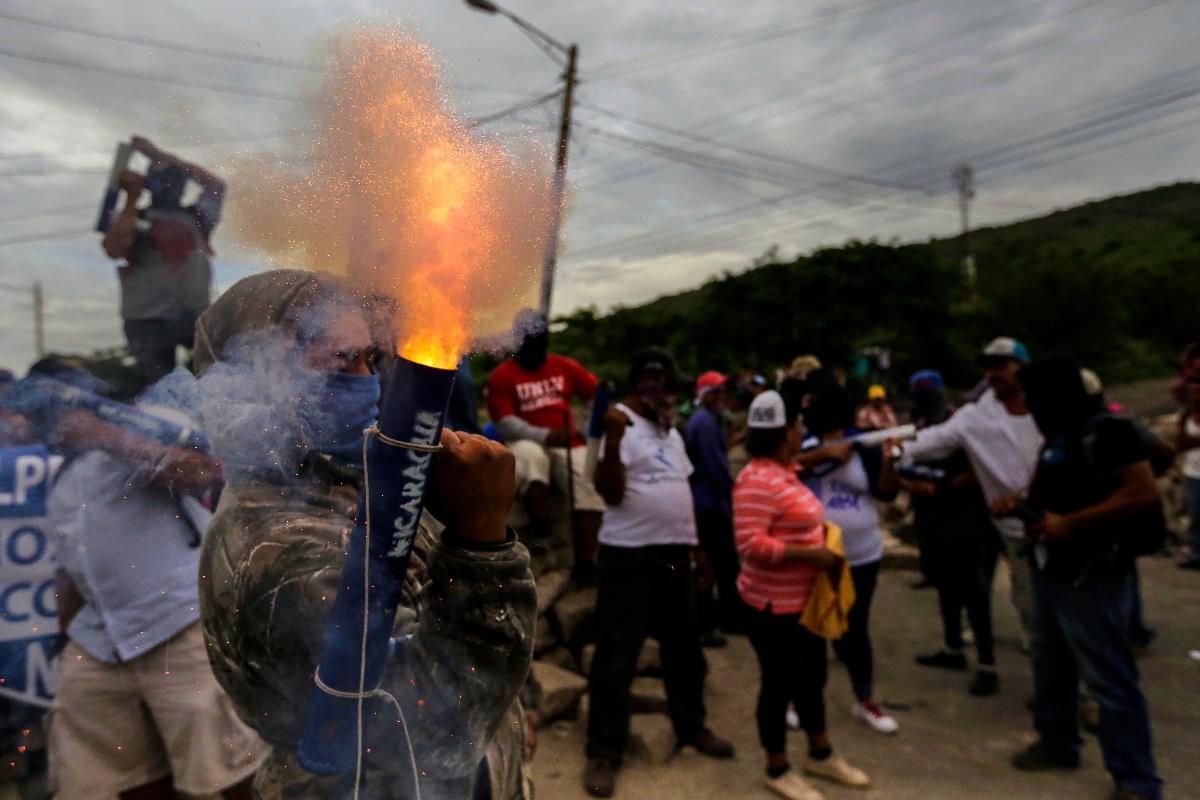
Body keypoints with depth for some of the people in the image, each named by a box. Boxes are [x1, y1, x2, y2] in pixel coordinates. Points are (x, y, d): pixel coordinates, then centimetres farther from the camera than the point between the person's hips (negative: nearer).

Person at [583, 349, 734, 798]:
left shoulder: (672, 433, 16)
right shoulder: (622, 423, -11)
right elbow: (610, 492, -20)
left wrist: (695, 542, 20)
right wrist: (613, 438, -33)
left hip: (675, 552, 8)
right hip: (629, 555, -8)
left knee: (685, 647, 19)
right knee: (617, 655, 1)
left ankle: (691, 726, 39)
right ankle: (603, 752, 15)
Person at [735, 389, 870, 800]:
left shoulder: (785, 471, 7)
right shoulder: (757, 480, -24)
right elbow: (751, 544, -30)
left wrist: (823, 543, 4)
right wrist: (812, 554, -27)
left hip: (804, 599, 10)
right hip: (774, 604, -9)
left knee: (812, 676, 22)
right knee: (779, 684, 7)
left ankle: (821, 755, 42)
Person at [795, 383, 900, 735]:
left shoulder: (863, 445, -1)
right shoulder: (802, 444, -3)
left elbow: (886, 493, -5)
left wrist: (888, 462, -21)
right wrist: (825, 453, -29)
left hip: (860, 556, 1)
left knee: (855, 630, 12)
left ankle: (865, 701, 29)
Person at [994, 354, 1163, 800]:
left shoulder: (1106, 431, -15)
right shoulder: (1057, 437, 12)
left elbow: (1144, 495, -23)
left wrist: (1069, 524, -24)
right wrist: (1019, 504, 5)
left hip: (1092, 577, -9)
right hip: (1050, 572, 9)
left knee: (1110, 681, 1)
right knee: (1050, 667, 19)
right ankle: (1057, 744, 35)